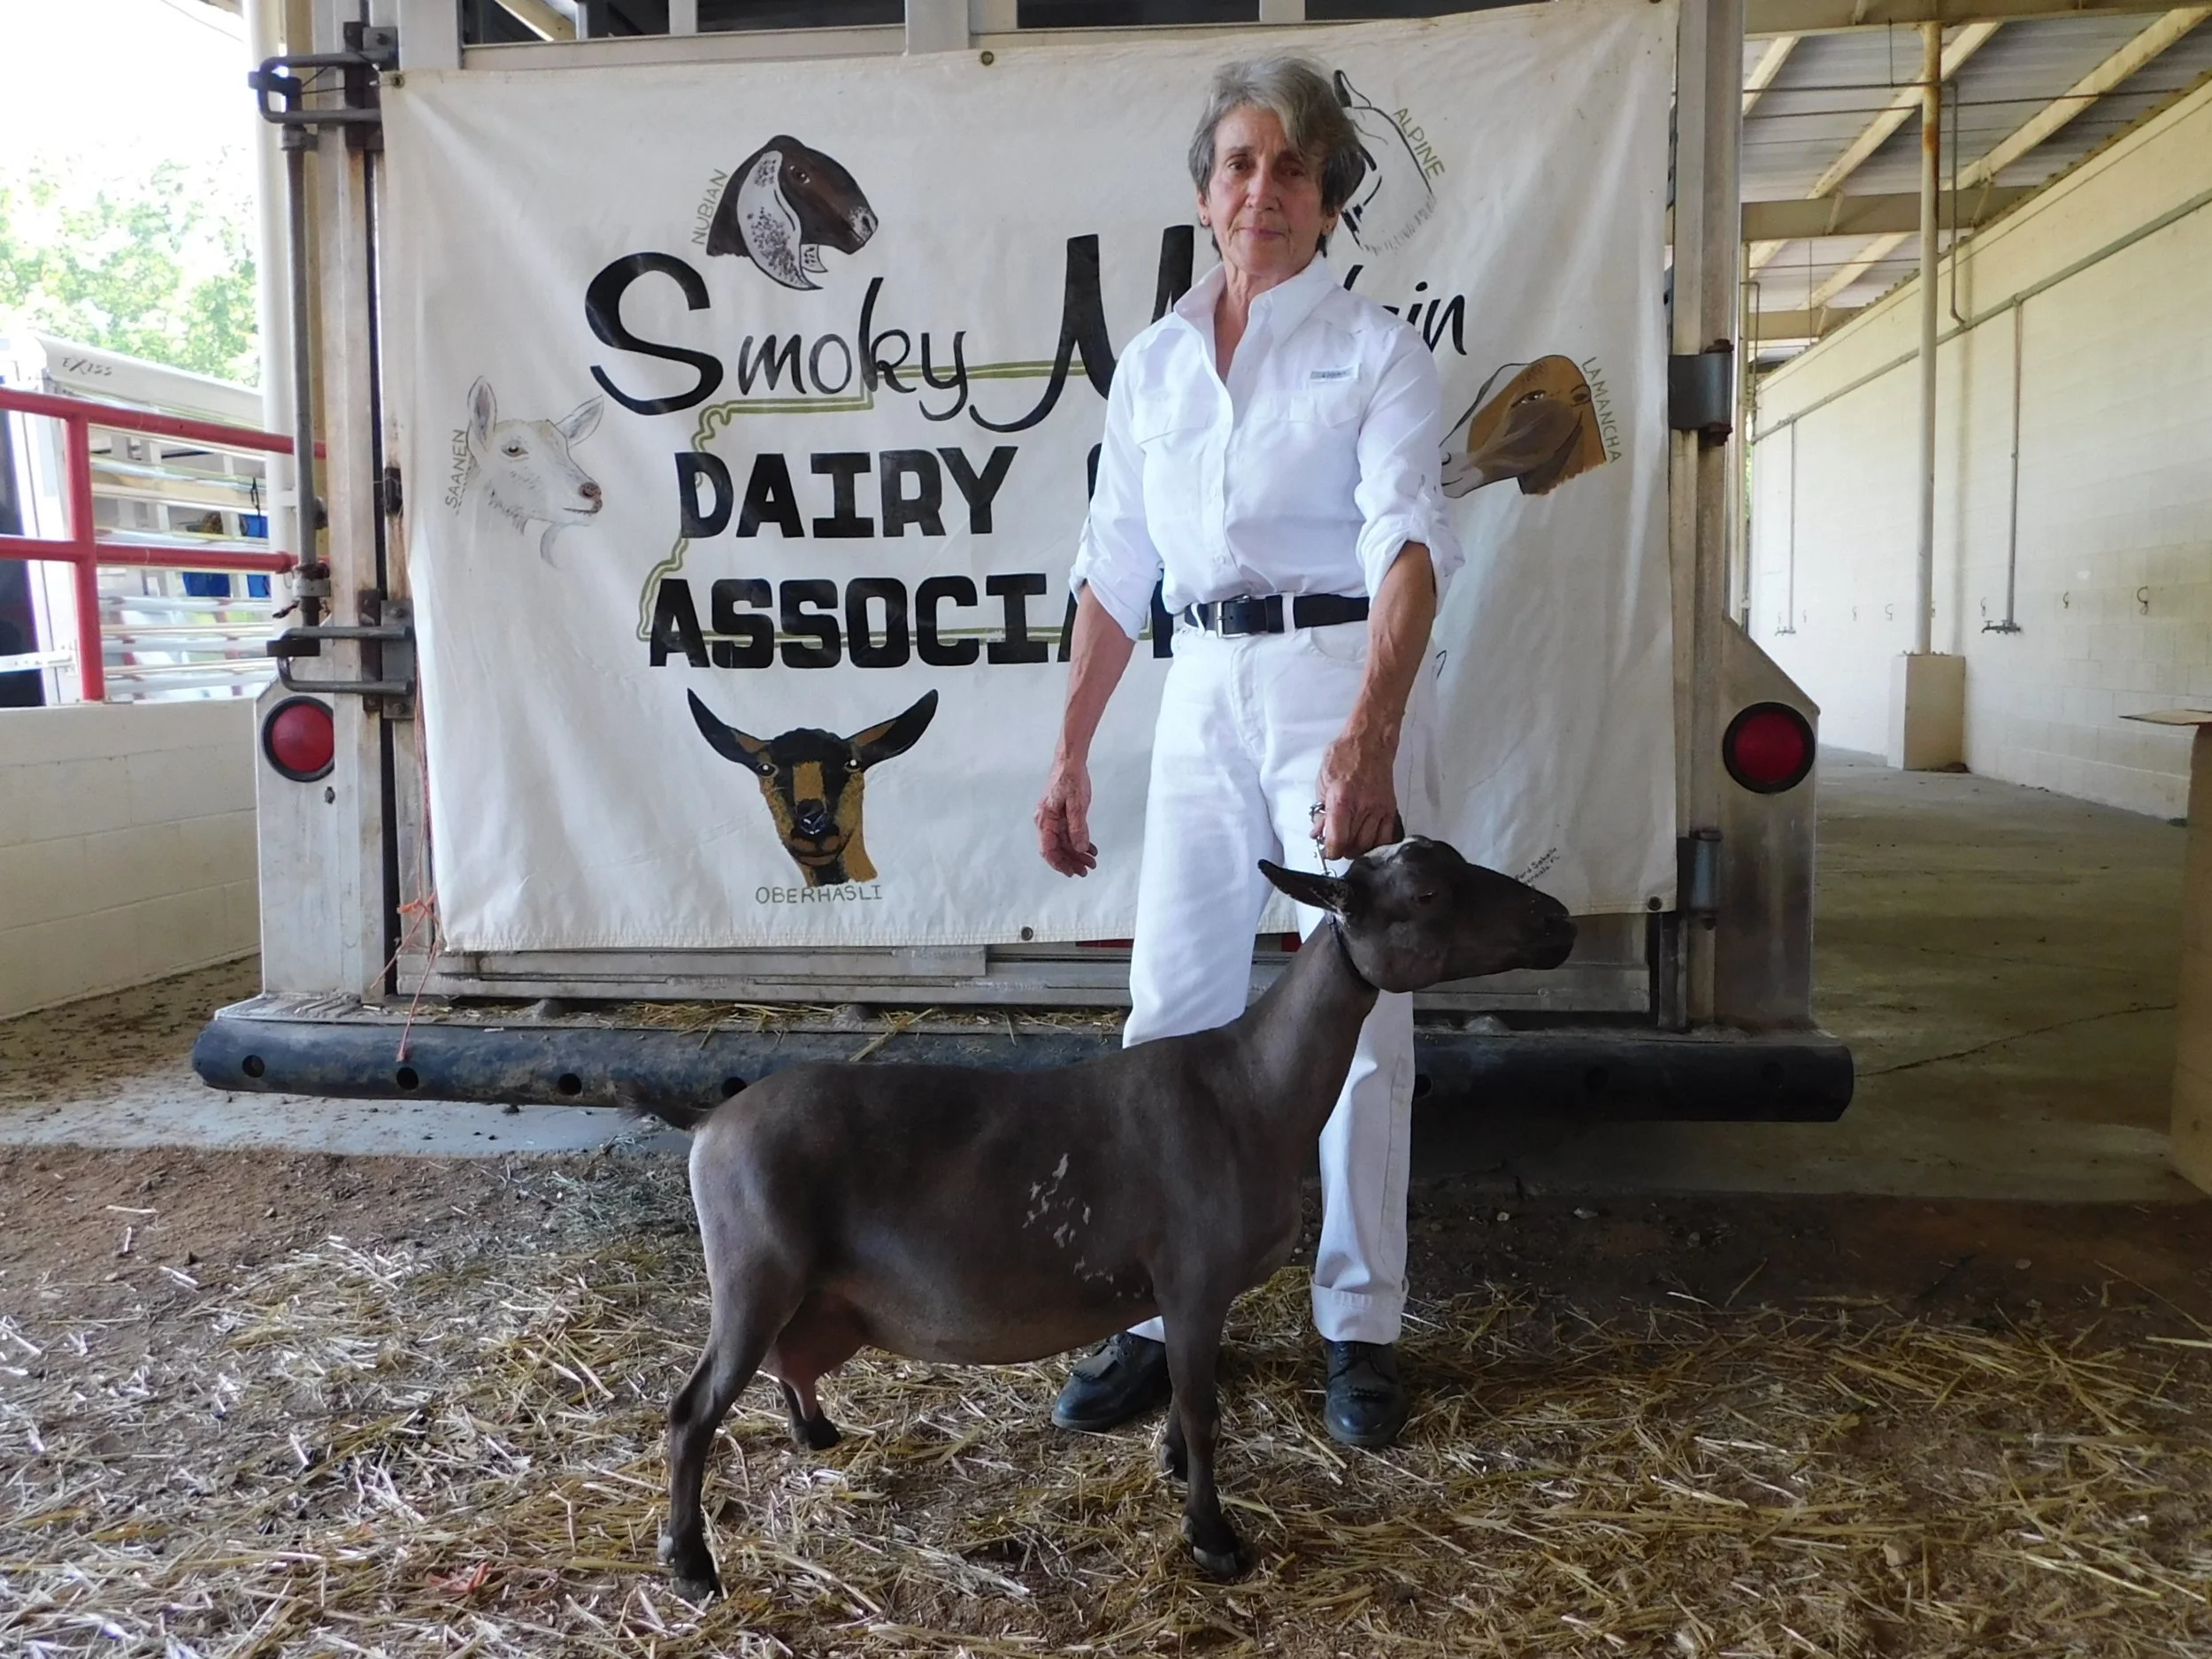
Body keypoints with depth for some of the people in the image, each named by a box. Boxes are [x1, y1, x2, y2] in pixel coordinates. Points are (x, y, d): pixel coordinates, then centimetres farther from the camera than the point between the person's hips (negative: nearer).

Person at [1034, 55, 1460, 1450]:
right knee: (1173, 1014, 5)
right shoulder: (1154, 362, 12)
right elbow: (1116, 568, 13)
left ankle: (1361, 1327, 16)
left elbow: (1407, 542, -16)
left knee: (1358, 1018, 1)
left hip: (1348, 679, -4)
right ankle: (1159, 1318, 18)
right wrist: (1070, 757, 9)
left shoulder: (1375, 350, -1)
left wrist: (1368, 736, -32)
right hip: (1205, 693, 4)